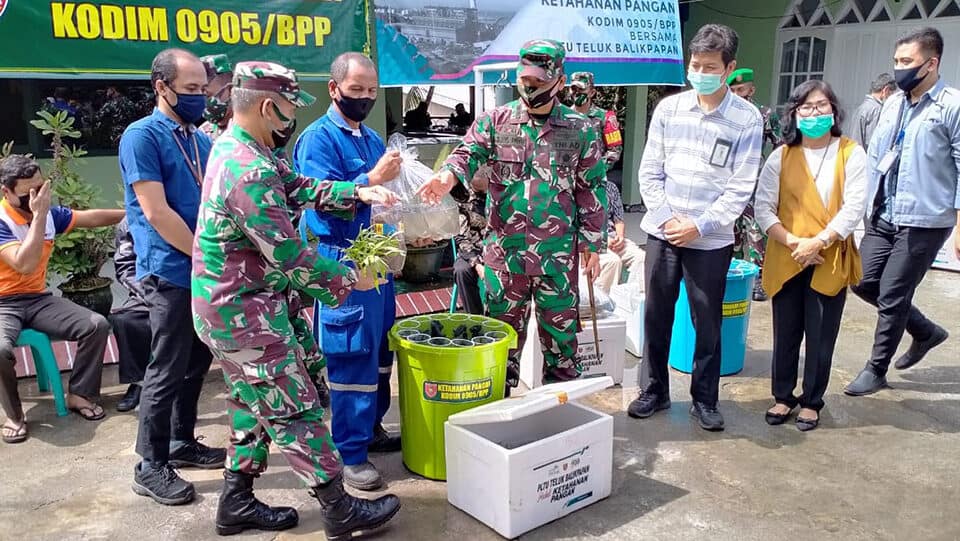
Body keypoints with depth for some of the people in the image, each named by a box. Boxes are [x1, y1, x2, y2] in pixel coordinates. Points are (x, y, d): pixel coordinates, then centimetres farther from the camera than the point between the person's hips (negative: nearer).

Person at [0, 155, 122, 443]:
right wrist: (38, 215, -28)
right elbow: (25, 265, -30)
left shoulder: (49, 213, 1)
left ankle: (79, 394, 3)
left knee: (97, 325, -13)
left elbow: (92, 218, 16)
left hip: (39, 299, 6)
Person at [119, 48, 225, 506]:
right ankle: (151, 466, 12)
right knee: (166, 372, -1)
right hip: (172, 274, -7)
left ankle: (183, 443, 31)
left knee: (196, 365, 16)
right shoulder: (142, 136, -11)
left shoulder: (200, 139, 12)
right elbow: (156, 212, -18)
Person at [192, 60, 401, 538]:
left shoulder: (234, 145, 6)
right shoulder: (251, 173, -26)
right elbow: (290, 257, -25)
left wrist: (358, 191, 2)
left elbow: (297, 187, 13)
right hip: (246, 314, -10)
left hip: (229, 307, 10)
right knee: (295, 410, 0)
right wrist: (350, 279, -11)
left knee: (254, 405, 19)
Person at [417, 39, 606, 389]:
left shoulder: (580, 130, 3)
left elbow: (592, 190, 5)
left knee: (561, 335, 11)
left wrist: (591, 244, 1)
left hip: (558, 254, 0)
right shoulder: (494, 122, 3)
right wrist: (448, 176, -34)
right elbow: (468, 153, -11)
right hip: (504, 251, 0)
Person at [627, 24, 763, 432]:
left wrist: (699, 226, -14)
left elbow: (740, 187, -7)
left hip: (711, 240, -2)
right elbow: (649, 172, 3)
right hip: (662, 232, 2)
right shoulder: (668, 108, 2)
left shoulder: (747, 119, -5)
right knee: (656, 316, 10)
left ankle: (704, 400, 24)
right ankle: (655, 391, 26)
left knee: (707, 323, 8)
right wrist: (666, 218, -9)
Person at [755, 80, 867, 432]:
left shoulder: (851, 154, 2)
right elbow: (763, 207, -2)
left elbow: (854, 208, -7)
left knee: (821, 337, 6)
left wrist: (817, 242, -16)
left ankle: (811, 402, 23)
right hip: (786, 261, 1)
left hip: (830, 261, -1)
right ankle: (783, 396, 26)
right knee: (785, 334, 10)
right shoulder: (781, 156, 5)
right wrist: (792, 242, -15)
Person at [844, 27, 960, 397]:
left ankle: (876, 369, 16)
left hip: (924, 221, -6)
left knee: (891, 296, -1)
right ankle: (926, 331, 32)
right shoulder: (892, 103, 10)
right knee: (864, 282, 9)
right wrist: (865, 205, 12)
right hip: (883, 217, 7)